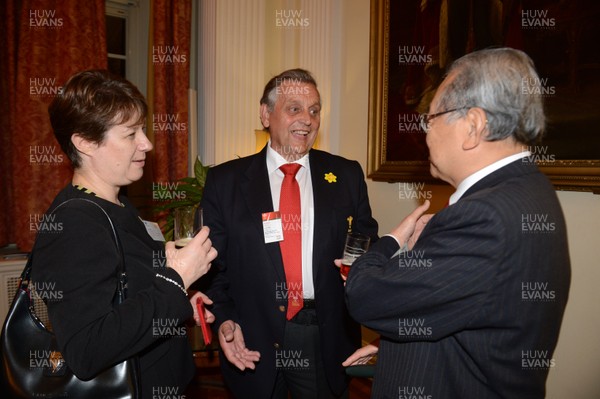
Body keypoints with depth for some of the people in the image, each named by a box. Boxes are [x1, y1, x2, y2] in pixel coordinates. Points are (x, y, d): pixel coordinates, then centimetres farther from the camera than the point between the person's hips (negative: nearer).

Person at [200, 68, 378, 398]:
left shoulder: (346, 175, 1)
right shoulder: (225, 181, -2)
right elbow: (212, 263, 0)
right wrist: (224, 319, -12)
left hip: (327, 340, 2)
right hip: (254, 341, -1)